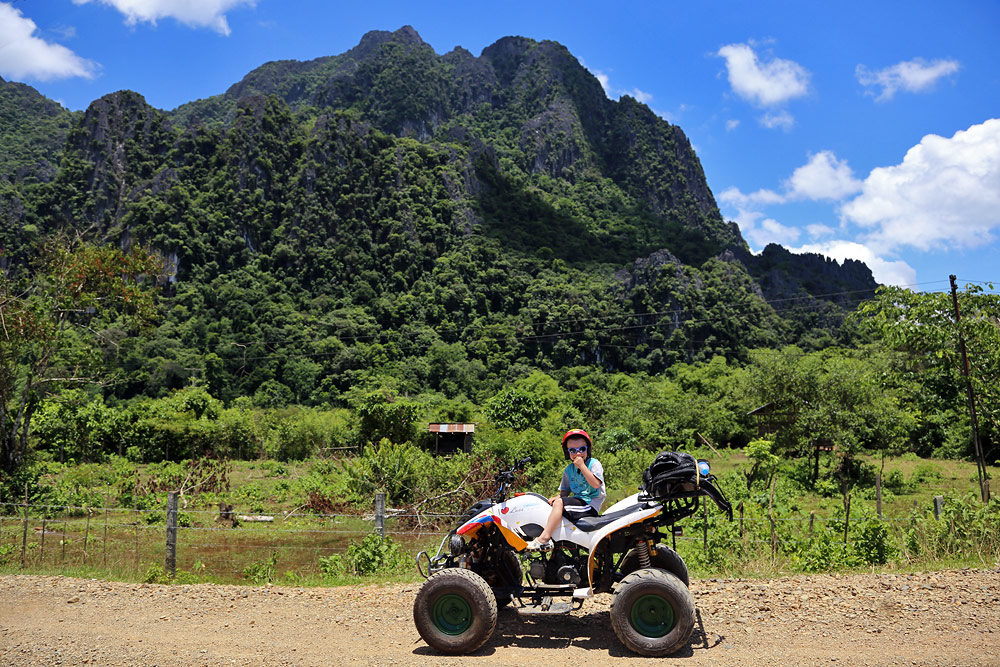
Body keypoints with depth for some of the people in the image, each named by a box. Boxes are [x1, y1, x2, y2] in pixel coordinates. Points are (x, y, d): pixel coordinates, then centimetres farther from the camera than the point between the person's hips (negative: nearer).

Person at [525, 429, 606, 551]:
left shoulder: (594, 464, -5)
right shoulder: (569, 470, 14)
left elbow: (595, 484, -20)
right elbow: (565, 491, 16)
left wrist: (582, 466, -20)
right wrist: (557, 497, -5)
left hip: (591, 504, -8)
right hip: (579, 501, 8)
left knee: (559, 503, -24)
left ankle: (544, 539, -29)